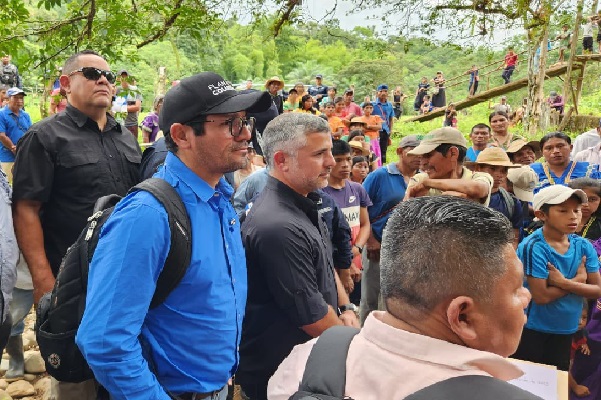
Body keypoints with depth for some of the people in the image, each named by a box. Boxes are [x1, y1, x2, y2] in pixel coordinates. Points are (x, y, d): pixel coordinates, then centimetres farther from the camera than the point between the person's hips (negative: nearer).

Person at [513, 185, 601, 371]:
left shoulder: (584, 247, -4)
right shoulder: (533, 247, -21)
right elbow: (541, 296, -23)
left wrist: (565, 283, -21)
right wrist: (579, 279, -13)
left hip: (565, 331, 5)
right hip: (531, 330, -5)